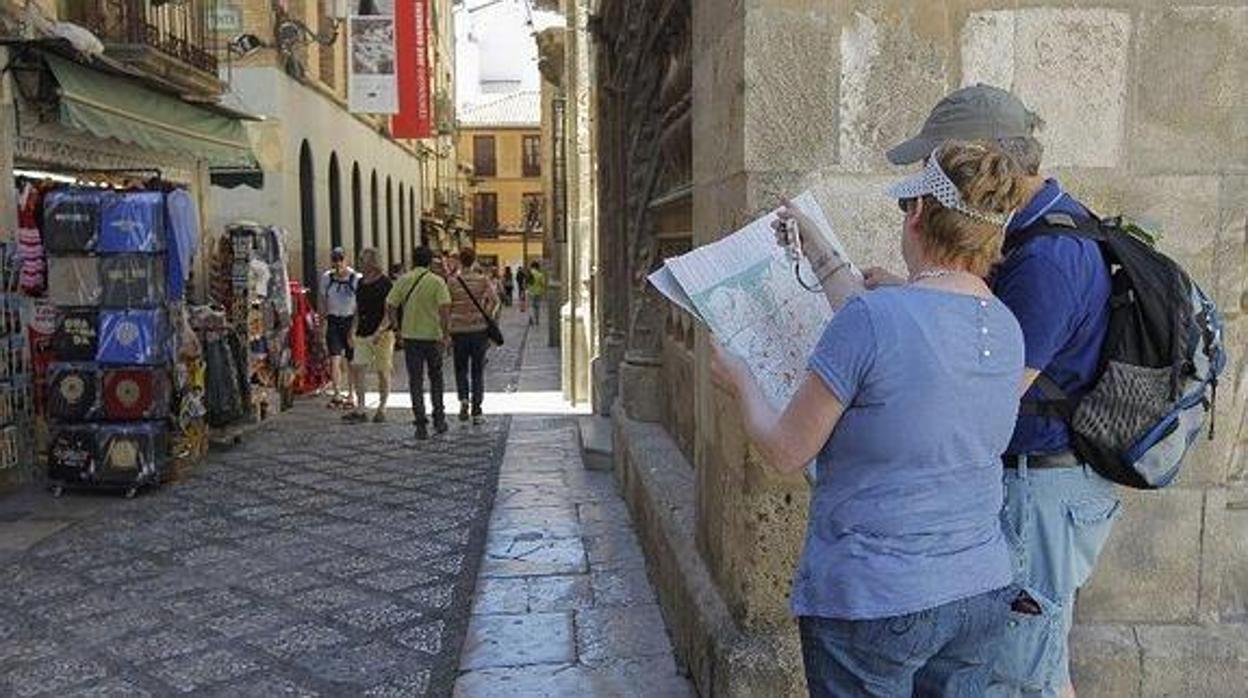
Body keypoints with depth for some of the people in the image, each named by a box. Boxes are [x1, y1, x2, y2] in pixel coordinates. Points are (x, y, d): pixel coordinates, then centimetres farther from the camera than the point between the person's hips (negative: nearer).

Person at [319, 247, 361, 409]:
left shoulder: (356, 279, -7)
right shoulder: (326, 278, 4)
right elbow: (323, 302, 13)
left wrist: (353, 330, -10)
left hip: (351, 321, -2)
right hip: (333, 322, 2)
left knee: (350, 362, 5)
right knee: (335, 359, -12)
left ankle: (350, 396, 18)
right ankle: (337, 394, -14)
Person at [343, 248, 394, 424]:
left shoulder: (385, 283, -8)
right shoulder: (361, 283, 12)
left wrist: (379, 331, -22)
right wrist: (355, 329, 15)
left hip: (382, 335, -6)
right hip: (363, 334, 6)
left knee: (383, 372, 3)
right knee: (357, 368, -3)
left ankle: (381, 409, 14)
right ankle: (360, 409, 1)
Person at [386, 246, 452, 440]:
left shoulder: (402, 280, 1)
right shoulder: (437, 281, -6)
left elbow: (391, 306, -1)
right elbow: (445, 308, -15)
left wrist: (398, 329, 9)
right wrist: (446, 333, -11)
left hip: (410, 336, 1)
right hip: (433, 335, -1)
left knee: (416, 381, 5)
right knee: (435, 377, 17)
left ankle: (421, 426, 2)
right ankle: (439, 419, 20)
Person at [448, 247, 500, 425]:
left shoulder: (452, 282, -1)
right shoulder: (483, 279, 0)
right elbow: (495, 300, -9)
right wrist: (487, 317, 6)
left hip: (458, 330, 0)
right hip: (479, 329, 0)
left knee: (461, 369, 14)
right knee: (478, 370, 8)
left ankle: (464, 399, -10)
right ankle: (476, 411, 7)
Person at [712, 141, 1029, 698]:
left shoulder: (872, 318, -22)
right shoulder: (1005, 328, 1)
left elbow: (785, 451, -13)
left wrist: (740, 381, 7)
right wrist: (821, 255, 30)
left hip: (871, 601, -6)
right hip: (981, 592, 7)